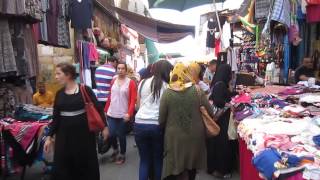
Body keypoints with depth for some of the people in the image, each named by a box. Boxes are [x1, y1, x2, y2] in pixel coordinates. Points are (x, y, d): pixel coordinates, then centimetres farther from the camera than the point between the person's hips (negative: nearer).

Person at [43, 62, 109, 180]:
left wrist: (104, 127, -8)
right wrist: (49, 137, 6)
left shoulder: (84, 90, -9)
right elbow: (56, 118, 8)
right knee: (61, 167, 8)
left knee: (87, 164, 11)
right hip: (64, 135, 4)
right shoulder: (59, 94, 4)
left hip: (83, 133, -4)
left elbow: (98, 109, -6)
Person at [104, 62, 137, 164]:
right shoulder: (113, 81, 6)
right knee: (112, 134, 0)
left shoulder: (131, 82, -7)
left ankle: (122, 155, 28)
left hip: (123, 114, -3)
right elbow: (110, 97, 12)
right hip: (112, 113, 3)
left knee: (121, 135, 6)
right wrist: (106, 110, 12)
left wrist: (129, 113, -20)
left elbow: (133, 100, -11)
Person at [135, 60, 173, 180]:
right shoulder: (166, 86, 1)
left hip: (140, 124, 3)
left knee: (144, 160, 13)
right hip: (157, 125, -2)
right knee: (158, 159, 15)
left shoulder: (143, 83, 10)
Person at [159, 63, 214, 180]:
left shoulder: (167, 93, -11)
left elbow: (161, 119, -6)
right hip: (195, 136, 2)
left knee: (177, 170, 14)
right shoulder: (198, 91, -9)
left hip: (175, 138, -2)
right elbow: (210, 113, -3)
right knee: (192, 167, 26)